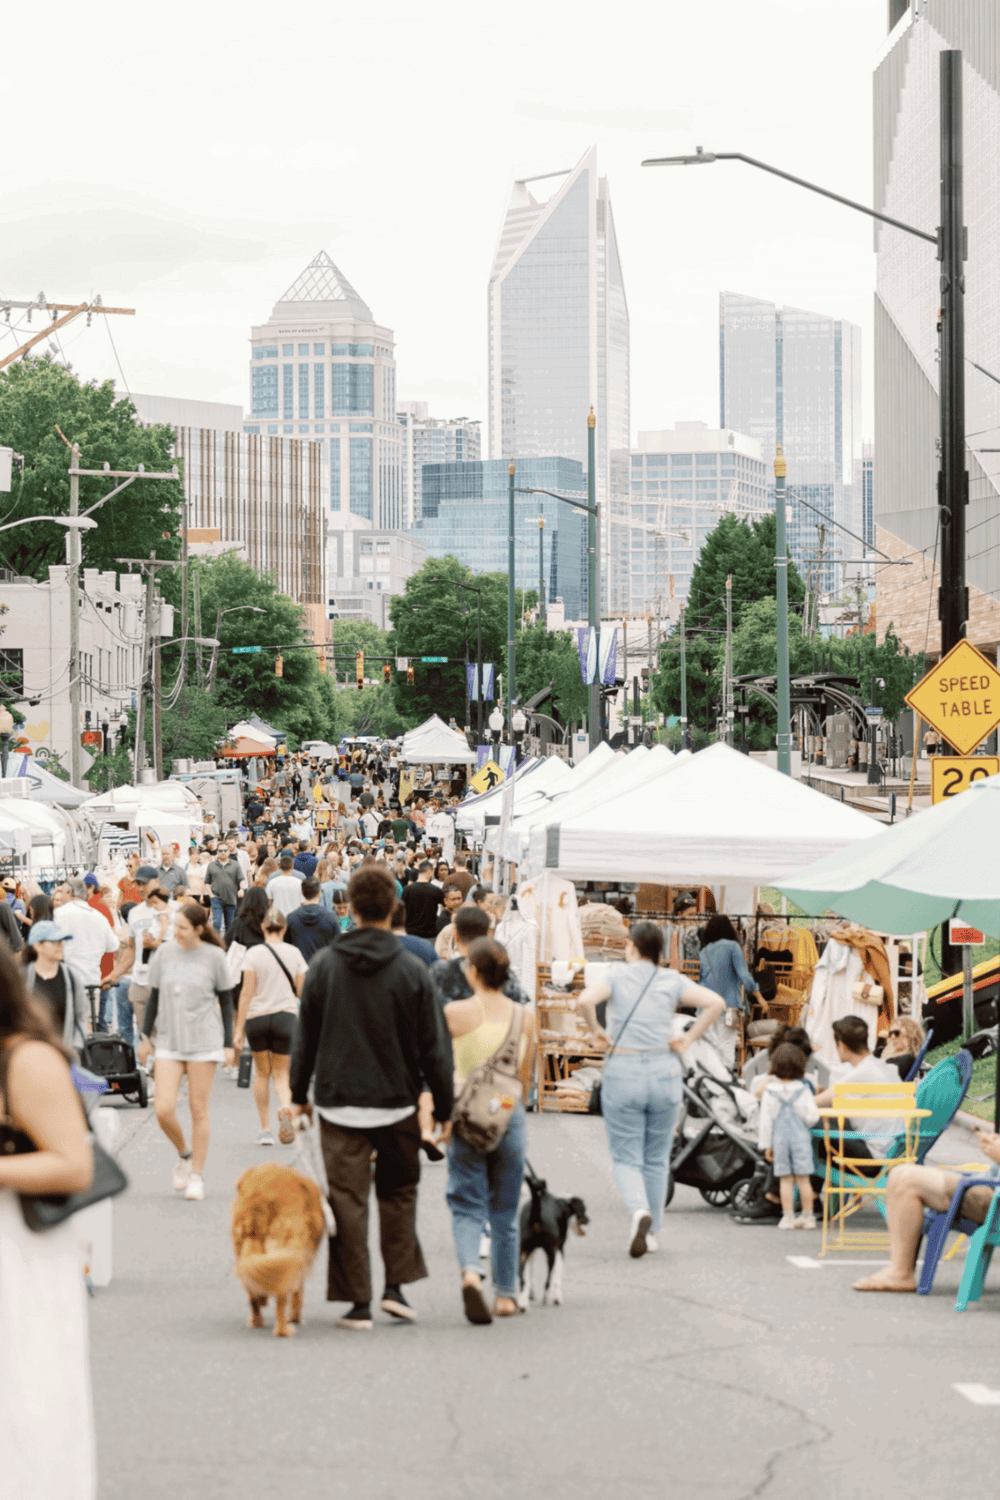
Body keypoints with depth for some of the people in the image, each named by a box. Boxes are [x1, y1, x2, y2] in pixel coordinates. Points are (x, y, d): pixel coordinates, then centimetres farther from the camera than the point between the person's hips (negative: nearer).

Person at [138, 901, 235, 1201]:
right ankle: (184, 1155, 19)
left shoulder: (214, 957, -2)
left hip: (204, 1042, -2)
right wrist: (146, 1037, 12)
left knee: (199, 1110, 0)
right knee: (163, 1109, -8)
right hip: (169, 1042, 2)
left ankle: (197, 1175, 11)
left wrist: (228, 1044, 2)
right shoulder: (164, 954, 4)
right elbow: (154, 996, 13)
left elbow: (226, 1001, 5)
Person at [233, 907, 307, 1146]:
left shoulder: (253, 954, -5)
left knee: (262, 1073, 14)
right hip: (286, 1016, 1)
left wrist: (239, 1028, -5)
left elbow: (247, 992, -7)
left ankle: (265, 1129, 15)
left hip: (257, 1017, -1)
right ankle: (285, 1106, -26)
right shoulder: (294, 953, 1)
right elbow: (302, 991, 4)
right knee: (281, 1073, 8)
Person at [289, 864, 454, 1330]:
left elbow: (305, 1037, 5)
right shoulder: (411, 971, -6)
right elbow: (434, 1046, -3)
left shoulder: (324, 966, -2)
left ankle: (358, 1301, 3)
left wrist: (300, 1094, 17)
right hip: (396, 1102, 0)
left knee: (348, 1200, 4)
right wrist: (444, 1107, 5)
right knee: (398, 1192, 18)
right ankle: (396, 1284, 10)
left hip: (339, 1104, 0)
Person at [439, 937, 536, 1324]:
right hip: (509, 1116, 2)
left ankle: (470, 1272, -24)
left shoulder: (454, 1013, -7)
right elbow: (526, 1076, 8)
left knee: (467, 1206, 2)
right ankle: (506, 1293, 18)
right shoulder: (524, 1016, 1)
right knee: (505, 1210, 13)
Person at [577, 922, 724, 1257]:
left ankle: (640, 1210, -24)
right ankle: (651, 1232, 18)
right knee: (656, 1159, 15)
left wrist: (596, 1030, -4)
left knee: (626, 1158, 4)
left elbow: (585, 1000, -21)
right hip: (664, 1072, 2)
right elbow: (715, 1003, -7)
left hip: (622, 1072, -2)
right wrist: (689, 1039, 0)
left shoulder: (617, 975, -4)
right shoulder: (672, 980, 2)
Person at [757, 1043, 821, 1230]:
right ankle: (807, 1216, 9)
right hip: (800, 1137, 0)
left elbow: (766, 1120, -2)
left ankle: (788, 1217, 5)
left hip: (779, 1138, 0)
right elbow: (812, 1116, -8)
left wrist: (766, 1144, 4)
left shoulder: (770, 1092, -4)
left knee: (785, 1179, 5)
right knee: (803, 1178, 5)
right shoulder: (803, 1090, -6)